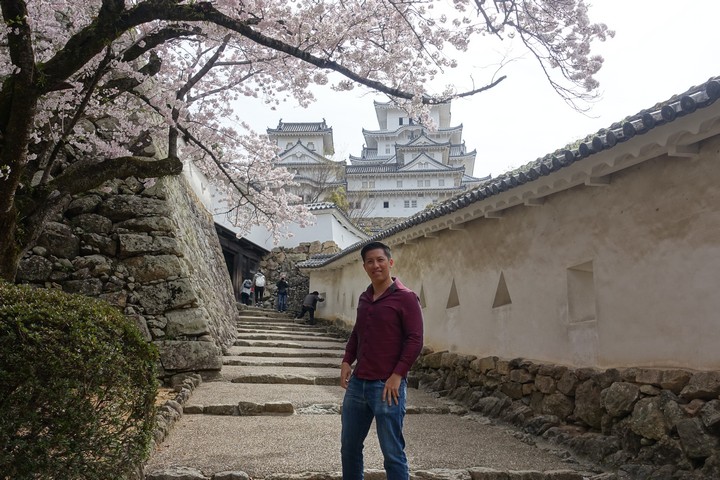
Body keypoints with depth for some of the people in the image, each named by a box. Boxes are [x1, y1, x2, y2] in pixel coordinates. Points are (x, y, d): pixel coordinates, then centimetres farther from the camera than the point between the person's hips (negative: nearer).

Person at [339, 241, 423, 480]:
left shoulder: (405, 297, -8)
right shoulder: (364, 298, 12)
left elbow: (415, 340, -12)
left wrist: (397, 375, -17)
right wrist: (347, 361, 8)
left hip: (387, 386, -7)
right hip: (357, 383, 7)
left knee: (392, 452, 3)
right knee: (349, 447, 16)